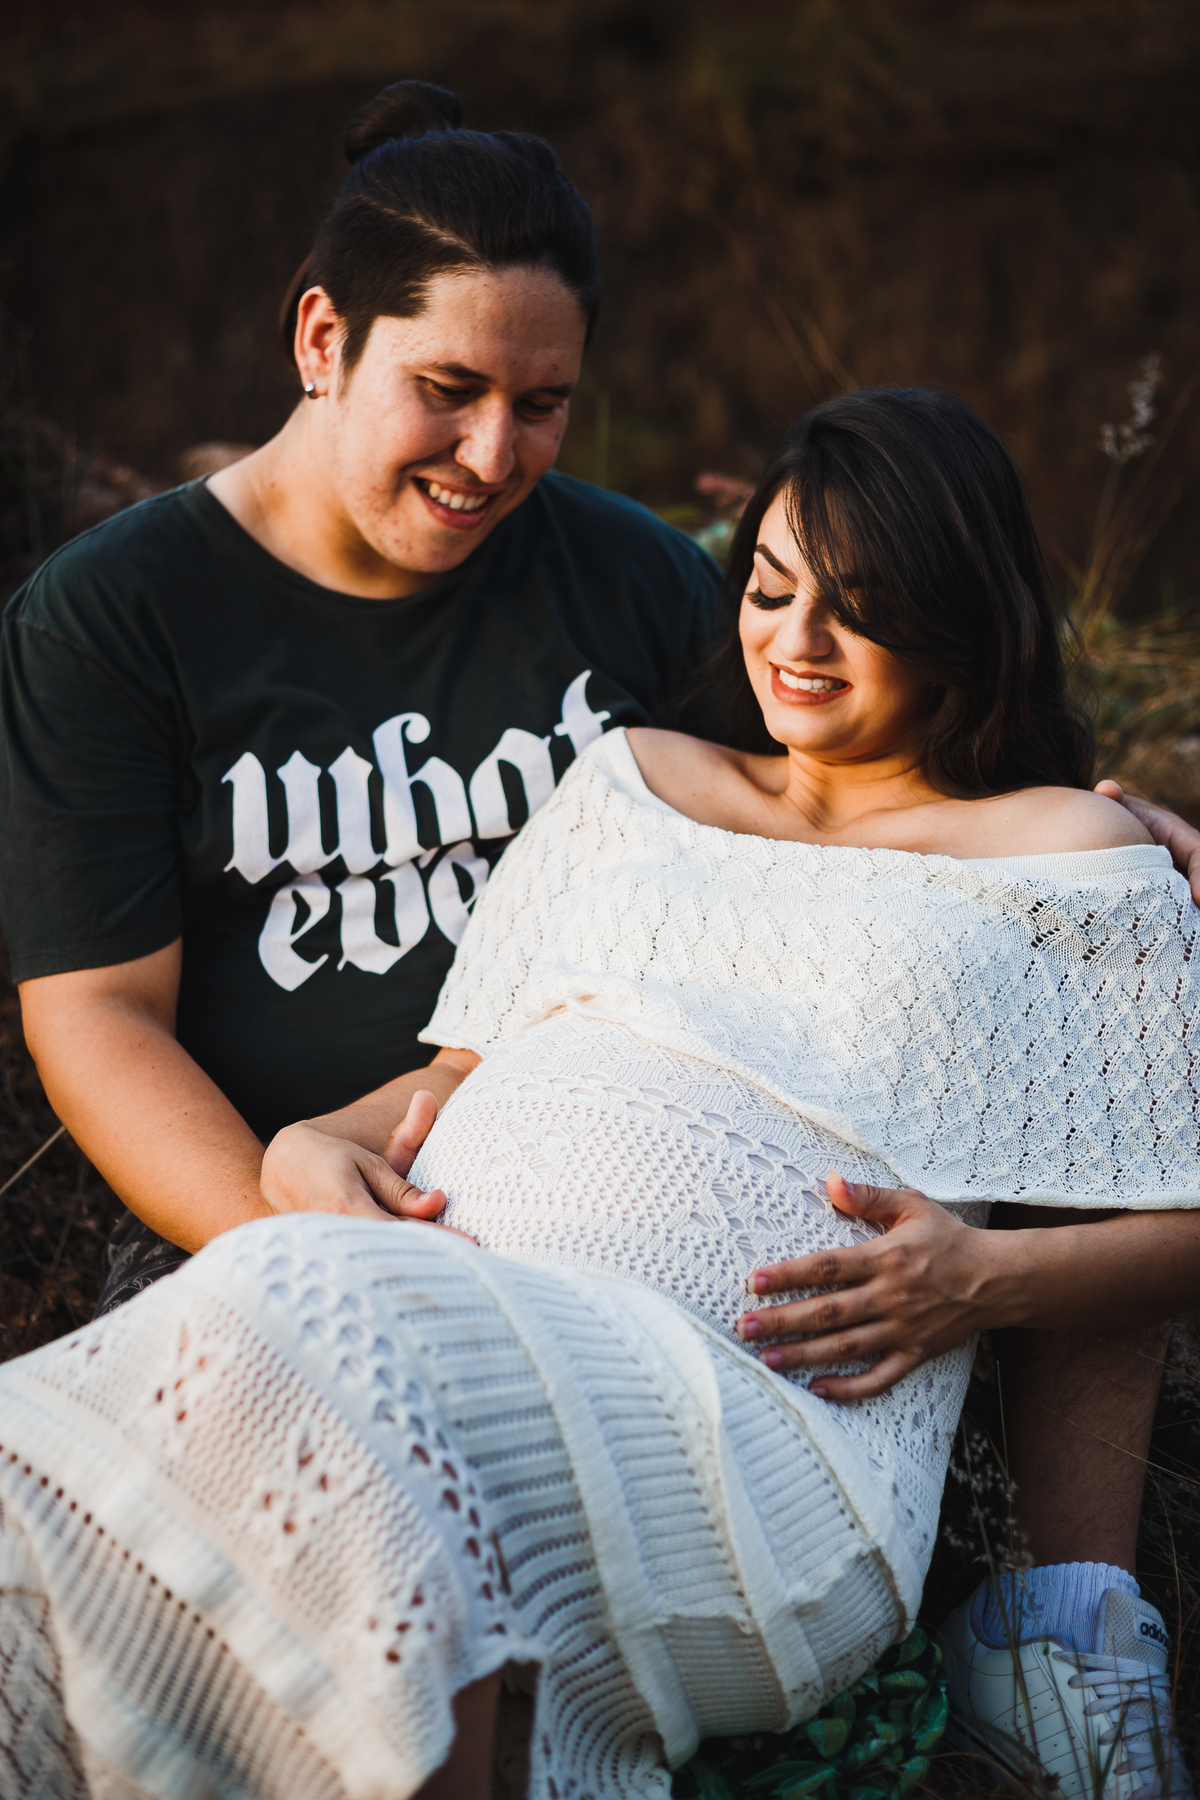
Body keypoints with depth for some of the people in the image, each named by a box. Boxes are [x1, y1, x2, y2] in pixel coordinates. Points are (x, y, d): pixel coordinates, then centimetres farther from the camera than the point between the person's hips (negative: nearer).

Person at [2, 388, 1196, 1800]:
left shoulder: (1066, 858, 19)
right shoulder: (634, 781, 31)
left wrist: (986, 1278, -5)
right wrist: (314, 1144, 6)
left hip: (754, 1411, -4)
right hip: (429, 1302, 4)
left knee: (305, 1334, -37)